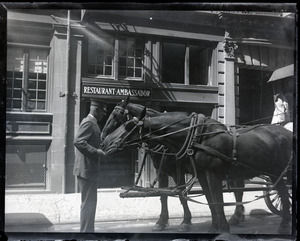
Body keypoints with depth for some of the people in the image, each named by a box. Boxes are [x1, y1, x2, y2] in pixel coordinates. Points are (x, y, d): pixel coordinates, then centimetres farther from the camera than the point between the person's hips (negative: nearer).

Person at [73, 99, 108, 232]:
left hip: (88, 169, 11)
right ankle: (86, 230, 3)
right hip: (87, 169, -11)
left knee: (88, 203, 17)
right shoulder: (89, 123, -15)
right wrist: (95, 151, -24)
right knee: (89, 203, -4)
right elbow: (78, 141, -25)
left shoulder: (91, 122, 17)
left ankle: (87, 230, 27)